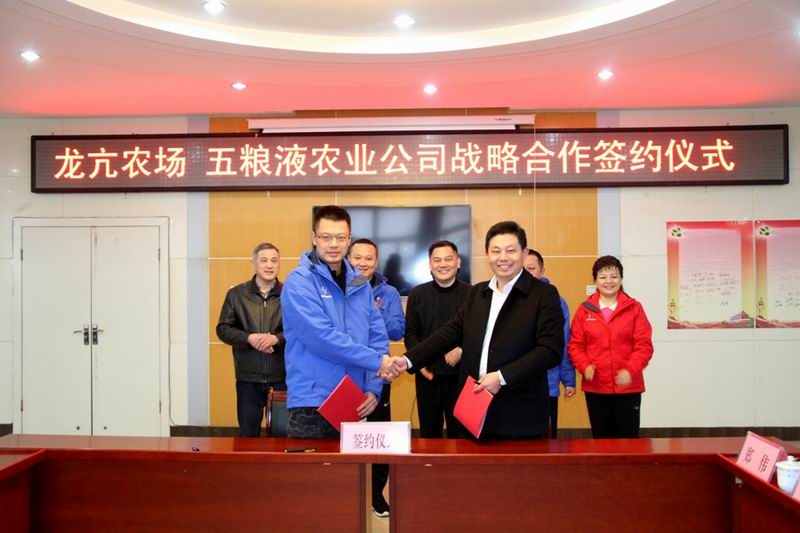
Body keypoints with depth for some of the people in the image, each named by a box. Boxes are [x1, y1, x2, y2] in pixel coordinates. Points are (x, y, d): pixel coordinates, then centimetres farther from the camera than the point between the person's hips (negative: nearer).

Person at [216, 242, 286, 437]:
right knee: (248, 434, 11)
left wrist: (276, 338, -19)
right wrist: (249, 338, -13)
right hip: (248, 378, 1)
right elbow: (223, 329, 3)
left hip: (282, 377, -1)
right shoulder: (236, 294, 5)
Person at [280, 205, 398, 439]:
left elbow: (378, 337, 9)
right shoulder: (299, 282, -9)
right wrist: (376, 361, -16)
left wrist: (373, 388, -4)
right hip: (312, 404, -5)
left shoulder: (360, 284, 9)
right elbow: (322, 338, -20)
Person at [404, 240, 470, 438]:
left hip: (460, 375, -1)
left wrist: (462, 350, -16)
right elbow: (410, 333, 6)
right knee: (429, 431, 11)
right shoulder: (417, 294, 6)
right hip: (427, 374, 2)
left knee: (459, 430, 5)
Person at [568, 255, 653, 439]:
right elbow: (575, 345, 4)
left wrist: (630, 370, -19)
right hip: (595, 388, 1)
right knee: (601, 440, 11)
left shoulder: (634, 308, 1)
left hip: (628, 387, -1)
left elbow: (644, 345, -4)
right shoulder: (584, 310, 4)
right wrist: (585, 366, -14)